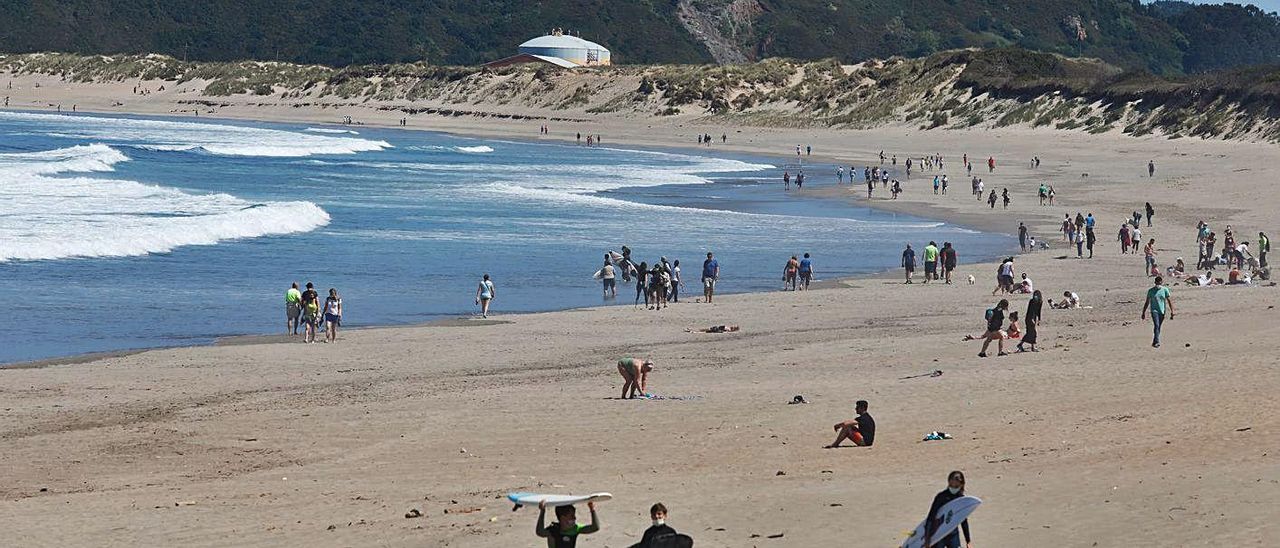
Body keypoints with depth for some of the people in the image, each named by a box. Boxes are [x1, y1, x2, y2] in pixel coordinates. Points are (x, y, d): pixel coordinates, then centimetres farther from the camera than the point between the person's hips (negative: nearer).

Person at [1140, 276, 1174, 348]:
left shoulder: (1165, 290, 0)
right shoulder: (1151, 291, -1)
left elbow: (1169, 301, 2)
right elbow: (1147, 302, 6)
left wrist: (1172, 312, -3)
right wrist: (1143, 313, 7)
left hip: (1162, 311, 2)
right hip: (1154, 310, -2)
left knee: (1158, 327, 10)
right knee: (1156, 325, -19)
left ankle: (1154, 342, 23)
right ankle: (1157, 342, -25)